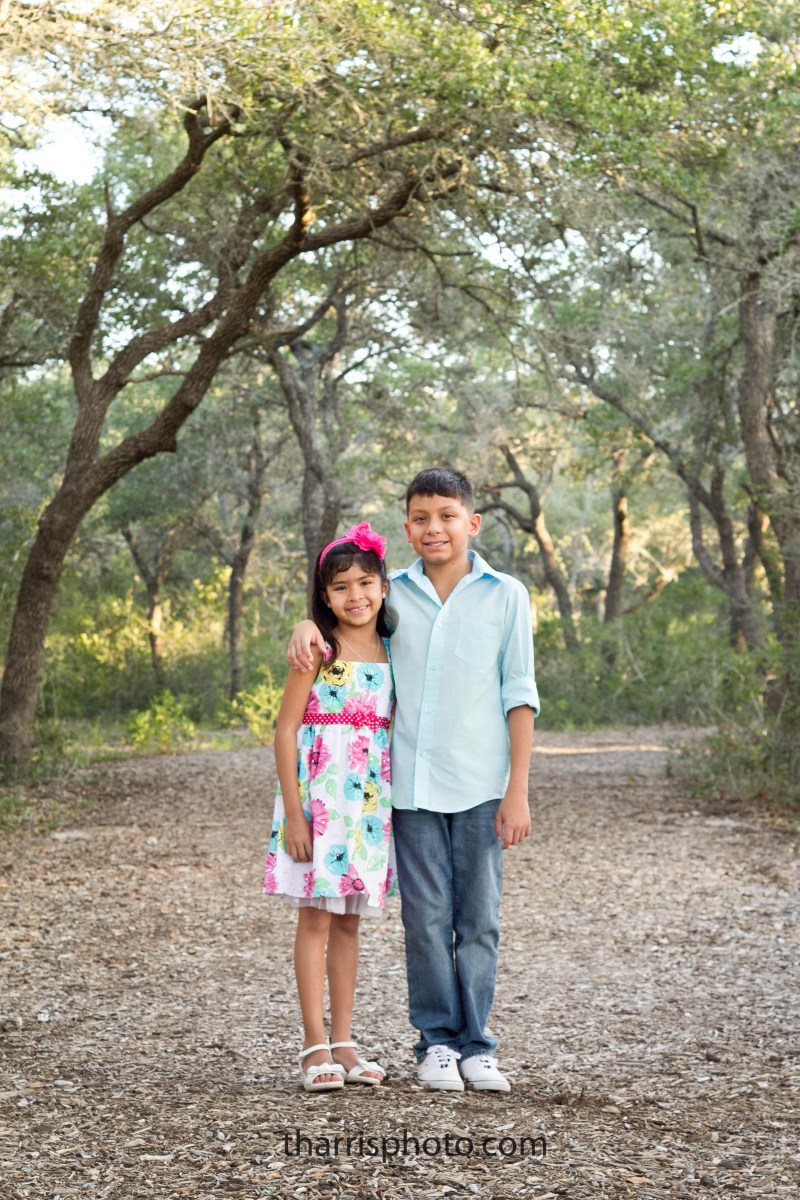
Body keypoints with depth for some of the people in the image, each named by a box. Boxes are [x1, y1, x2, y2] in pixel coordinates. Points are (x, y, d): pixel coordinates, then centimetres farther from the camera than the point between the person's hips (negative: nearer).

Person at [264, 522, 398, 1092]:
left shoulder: (391, 653, 8)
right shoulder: (318, 651, -7)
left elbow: (396, 732, 13)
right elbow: (286, 729, -8)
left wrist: (395, 805, 8)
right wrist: (293, 811, -14)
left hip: (371, 803, 5)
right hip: (320, 801, -5)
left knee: (350, 921, 10)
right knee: (317, 918, 0)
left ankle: (344, 1043, 16)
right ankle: (315, 1045, 4)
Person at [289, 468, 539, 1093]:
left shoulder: (505, 596, 1)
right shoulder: (394, 593, 5)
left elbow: (519, 697, 1)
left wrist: (518, 790, -4)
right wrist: (307, 626, -4)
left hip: (481, 786, -1)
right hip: (413, 786, 1)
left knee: (480, 921, 4)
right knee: (427, 920, 4)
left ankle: (476, 1046, 14)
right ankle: (437, 1041, 16)